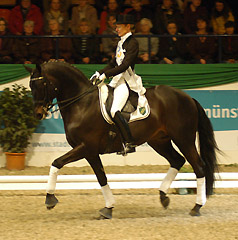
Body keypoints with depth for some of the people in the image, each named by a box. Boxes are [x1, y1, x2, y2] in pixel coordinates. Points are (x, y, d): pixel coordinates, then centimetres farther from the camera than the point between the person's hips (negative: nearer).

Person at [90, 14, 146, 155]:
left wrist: (105, 75, -22)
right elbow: (114, 63, 24)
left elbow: (124, 65, -19)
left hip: (126, 81, -10)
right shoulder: (121, 42, 19)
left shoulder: (133, 43, -10)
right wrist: (99, 73, 11)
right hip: (117, 81, 10)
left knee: (115, 111, -26)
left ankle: (129, 143, -26)